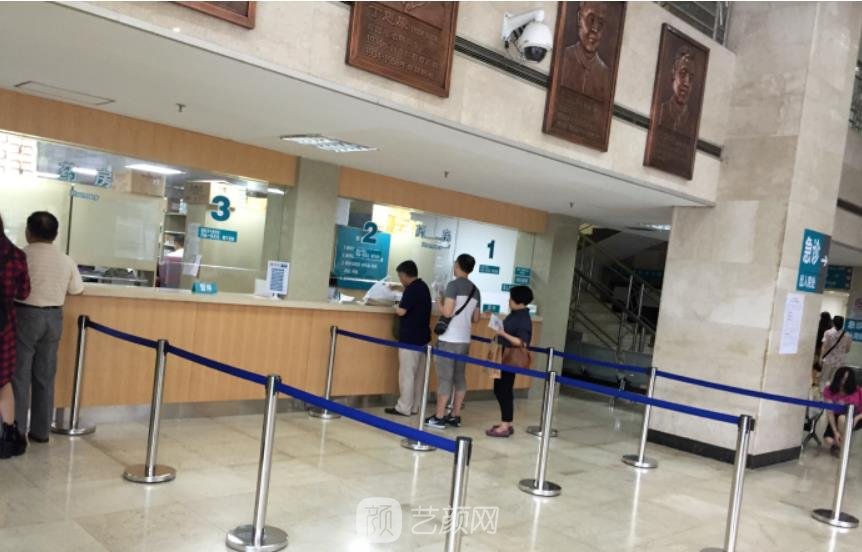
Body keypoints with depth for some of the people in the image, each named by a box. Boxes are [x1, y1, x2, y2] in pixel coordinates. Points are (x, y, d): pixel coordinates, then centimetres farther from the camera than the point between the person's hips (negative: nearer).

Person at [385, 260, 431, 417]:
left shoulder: (412, 289, -17)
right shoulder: (423, 287, 12)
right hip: (422, 337, 9)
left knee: (407, 374, -3)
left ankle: (404, 408, 2)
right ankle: (414, 406, 18)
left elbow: (401, 311, -22)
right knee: (418, 374, 12)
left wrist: (396, 307, 0)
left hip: (410, 338, -9)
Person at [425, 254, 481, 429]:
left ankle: (439, 417, 1)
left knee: (445, 377, -3)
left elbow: (447, 312, -16)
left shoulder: (453, 285, -9)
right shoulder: (475, 290, 12)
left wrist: (440, 302, 2)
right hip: (464, 340, 7)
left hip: (449, 339, -6)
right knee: (459, 377, 11)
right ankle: (455, 416, 17)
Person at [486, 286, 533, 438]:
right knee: (500, 390, 13)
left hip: (512, 360, -10)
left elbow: (522, 343, -25)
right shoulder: (515, 315, 9)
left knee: (504, 391, -5)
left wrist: (503, 334, -28)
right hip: (504, 357, 10)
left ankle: (505, 427, 3)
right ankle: (506, 424, 22)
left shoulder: (524, 319, -18)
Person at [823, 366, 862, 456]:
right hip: (837, 419, 2)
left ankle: (842, 447, -15)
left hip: (854, 419, -2)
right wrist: (835, 432, -29)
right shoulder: (829, 390, -17)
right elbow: (830, 413, -20)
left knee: (842, 418, -38)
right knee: (828, 439, -23)